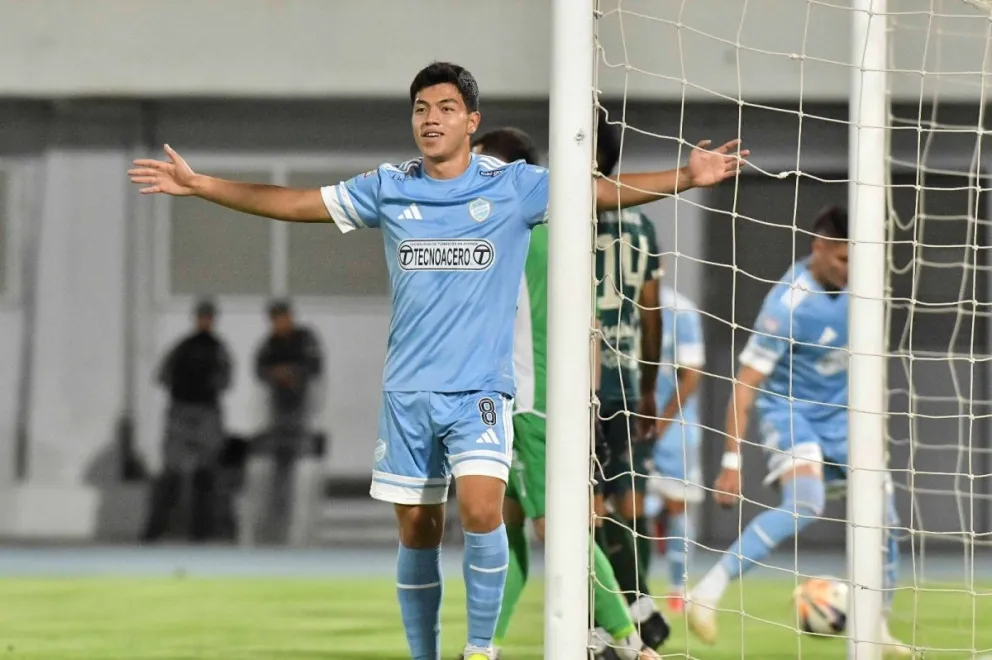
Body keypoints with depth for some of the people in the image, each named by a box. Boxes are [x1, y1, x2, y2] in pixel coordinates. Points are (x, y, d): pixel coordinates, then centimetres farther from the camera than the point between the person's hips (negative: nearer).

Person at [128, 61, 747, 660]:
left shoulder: (514, 186, -1)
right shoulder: (388, 188, 5)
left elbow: (603, 191, -5)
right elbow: (295, 202, 10)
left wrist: (687, 177, -18)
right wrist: (199, 185, 6)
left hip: (480, 387, -3)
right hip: (408, 390, 3)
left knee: (482, 508, -22)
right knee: (417, 530, 6)